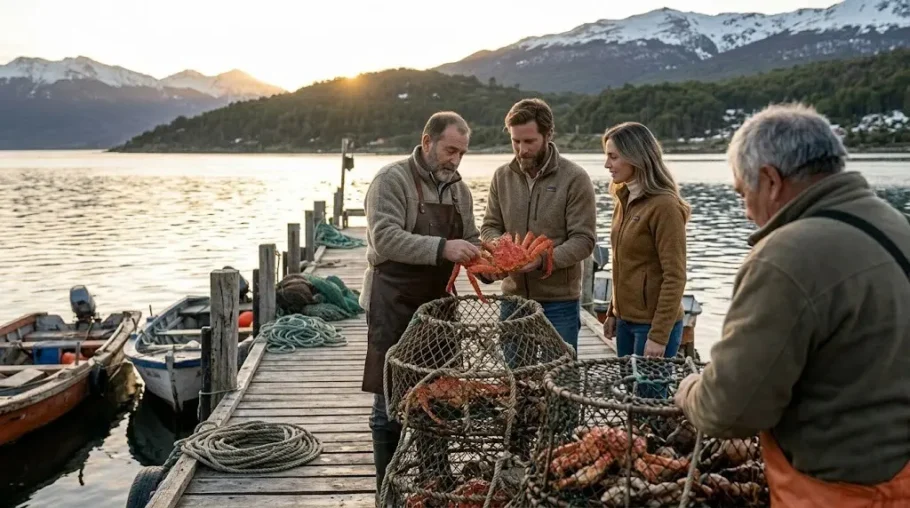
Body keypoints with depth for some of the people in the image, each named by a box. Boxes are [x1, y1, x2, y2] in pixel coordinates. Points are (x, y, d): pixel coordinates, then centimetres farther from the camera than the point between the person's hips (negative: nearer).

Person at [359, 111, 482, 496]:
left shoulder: (458, 188, 11)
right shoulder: (392, 179, -11)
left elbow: (469, 240, 17)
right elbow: (385, 238, -22)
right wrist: (441, 248, -31)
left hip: (436, 305, 7)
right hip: (394, 306, -7)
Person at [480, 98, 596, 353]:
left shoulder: (575, 178, -9)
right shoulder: (502, 176, 4)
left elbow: (583, 240, -12)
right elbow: (490, 227, 11)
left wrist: (543, 259, -26)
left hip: (559, 302, -4)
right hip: (513, 297, 4)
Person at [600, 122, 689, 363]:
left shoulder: (664, 206, -16)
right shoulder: (624, 200, 7)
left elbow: (675, 277, -17)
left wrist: (659, 335, -19)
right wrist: (613, 312, 14)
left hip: (653, 324, -7)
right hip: (626, 320, 7)